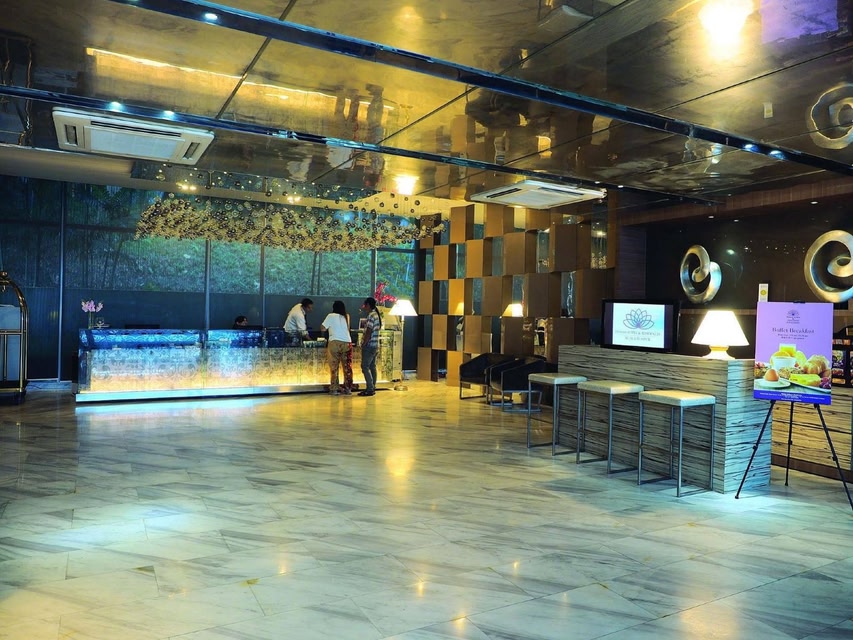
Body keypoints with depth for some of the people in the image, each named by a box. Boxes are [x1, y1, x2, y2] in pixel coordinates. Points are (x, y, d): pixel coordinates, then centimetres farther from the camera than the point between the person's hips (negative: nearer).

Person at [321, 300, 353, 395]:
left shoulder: (331, 316, 1)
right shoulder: (346, 317, 12)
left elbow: (323, 328, 1)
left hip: (335, 342, -3)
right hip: (347, 342, 3)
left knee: (334, 367, 3)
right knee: (347, 367, 8)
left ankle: (334, 388, 3)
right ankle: (347, 388, 10)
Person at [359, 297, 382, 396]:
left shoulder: (371, 315, -16)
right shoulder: (377, 315, 14)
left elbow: (368, 332, -19)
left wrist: (363, 344, -15)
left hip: (369, 345, -10)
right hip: (375, 345, 10)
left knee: (365, 367, -7)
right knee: (372, 367, 11)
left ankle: (370, 389, -9)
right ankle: (373, 388, 14)